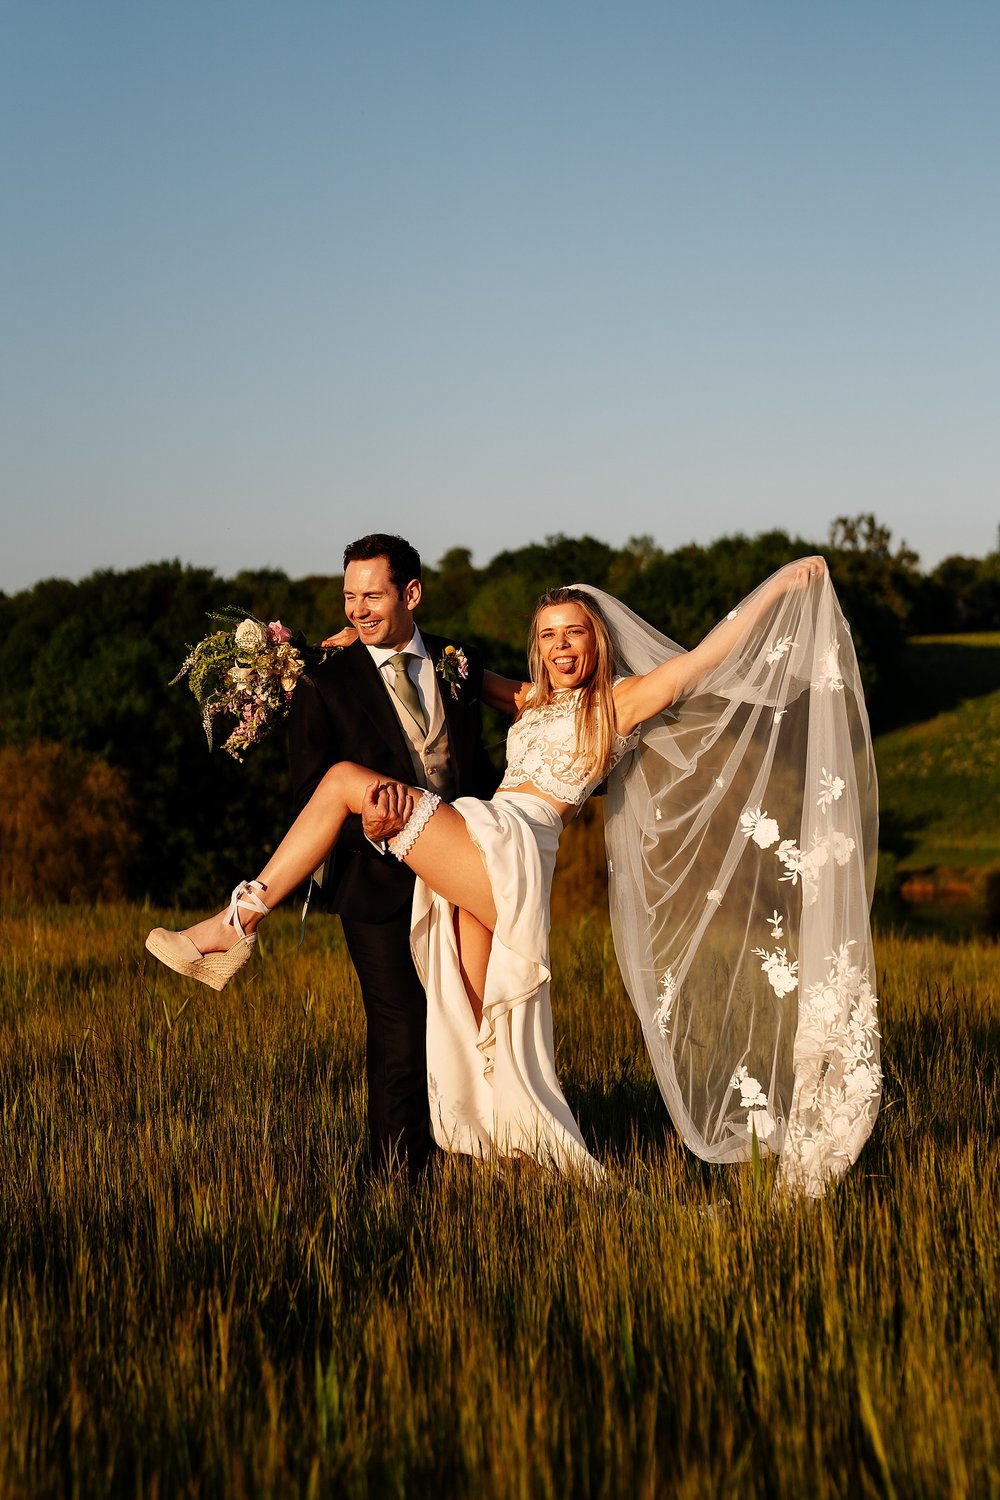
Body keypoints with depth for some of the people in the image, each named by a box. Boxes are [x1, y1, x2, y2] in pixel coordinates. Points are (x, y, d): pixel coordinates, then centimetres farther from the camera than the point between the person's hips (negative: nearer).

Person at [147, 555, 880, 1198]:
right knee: (472, 1026, 2)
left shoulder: (621, 701, 8)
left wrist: (783, 587, 5)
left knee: (346, 779, -14)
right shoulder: (533, 703, 27)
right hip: (478, 859, 8)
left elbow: (711, 652, 6)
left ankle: (239, 922, -13)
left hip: (508, 852, -8)